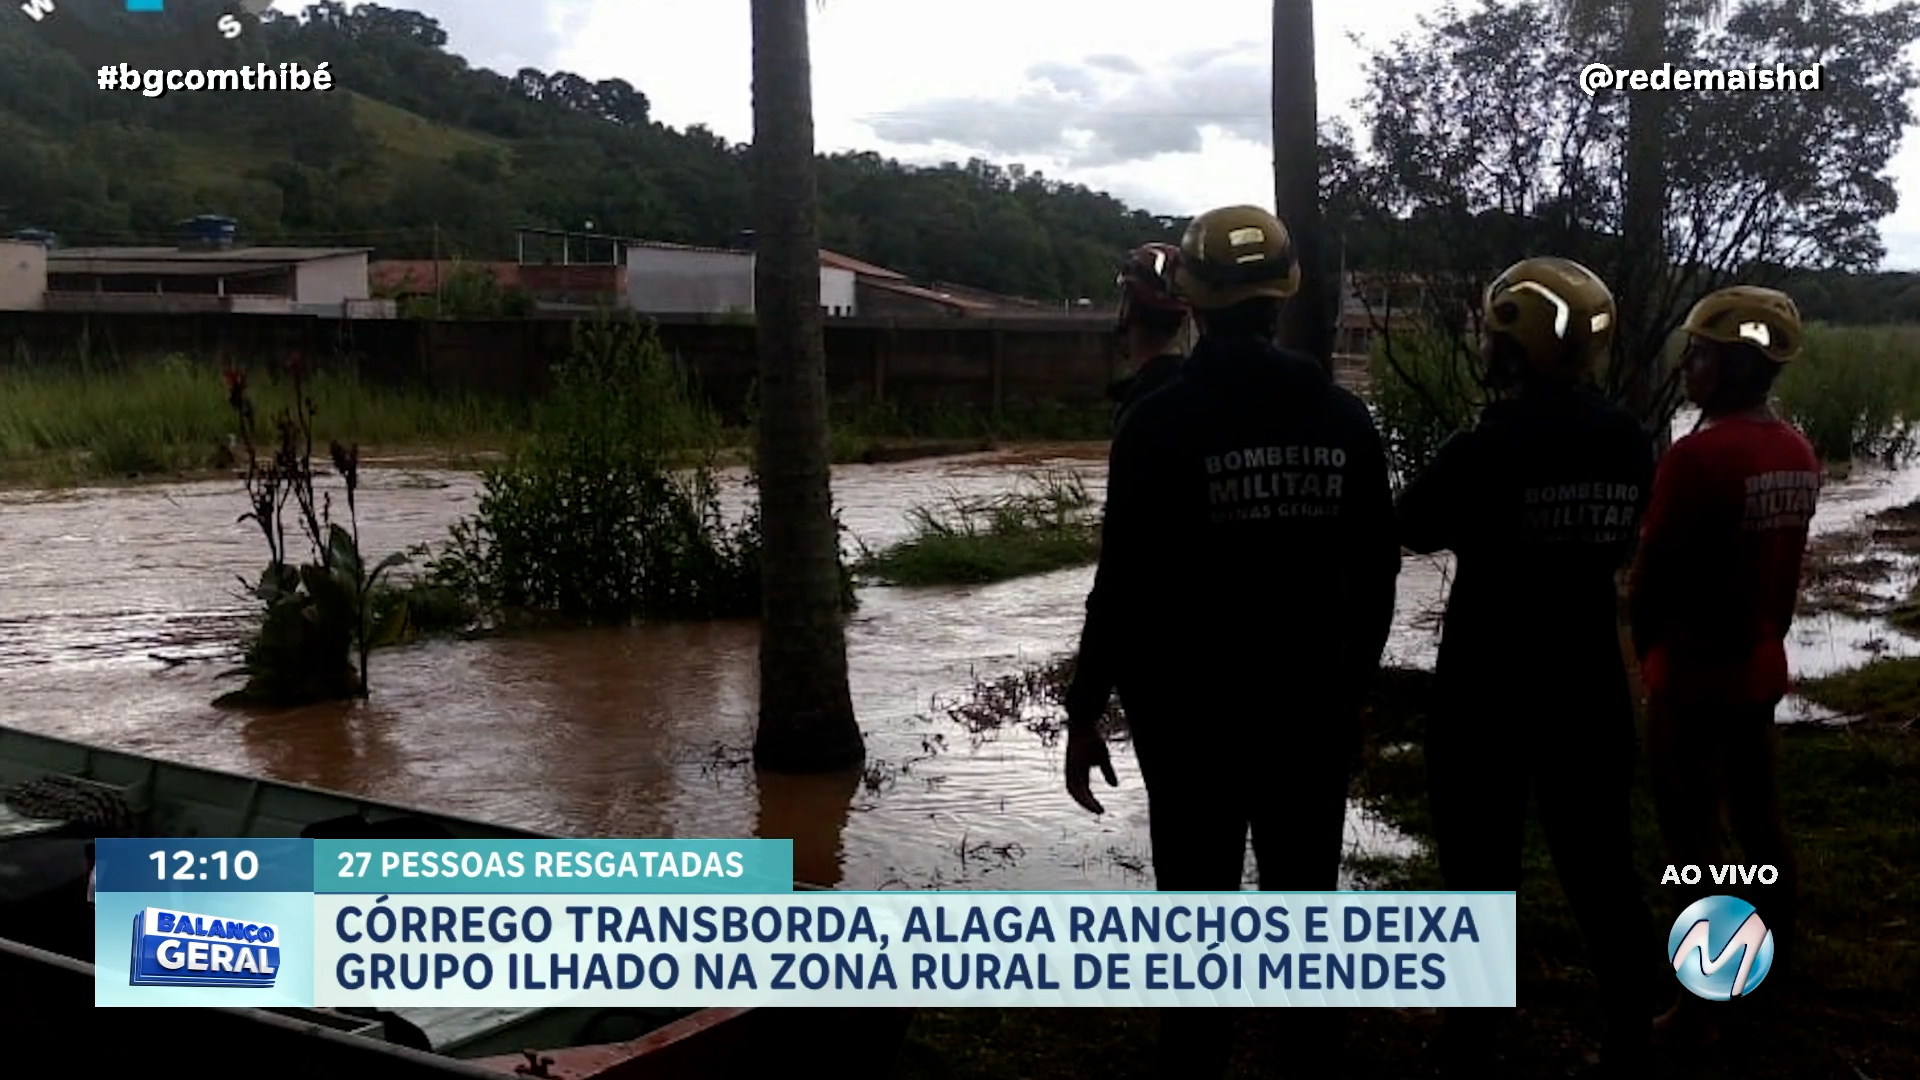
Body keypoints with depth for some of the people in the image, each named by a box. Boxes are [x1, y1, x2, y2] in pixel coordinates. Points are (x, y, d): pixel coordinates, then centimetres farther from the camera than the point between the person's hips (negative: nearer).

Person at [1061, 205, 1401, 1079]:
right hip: (1312, 704, 4)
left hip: (1190, 711, -4)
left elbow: (1125, 584, -13)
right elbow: (1375, 574, 6)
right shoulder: (1343, 418, 1)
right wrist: (1354, 688, 19)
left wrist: (1086, 710, -4)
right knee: (1306, 907, 15)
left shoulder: (1160, 422, -11)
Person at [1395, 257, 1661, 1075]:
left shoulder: (1487, 446, -18)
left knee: (1481, 881, 6)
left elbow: (1412, 531, -2)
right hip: (1591, 686, 5)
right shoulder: (1630, 443, -2)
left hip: (1487, 693, -5)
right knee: (1603, 873, 16)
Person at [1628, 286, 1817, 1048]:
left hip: (1692, 676, -8)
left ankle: (1694, 1011, 7)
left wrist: (1649, 652, 1)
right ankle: (1775, 969, 34)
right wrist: (1762, 638, 20)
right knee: (1758, 818, 19)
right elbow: (1786, 565, 11)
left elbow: (1650, 577, -16)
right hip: (1759, 669, 8)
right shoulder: (1799, 456, 3)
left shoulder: (1700, 455, -22)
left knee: (1693, 841, 0)